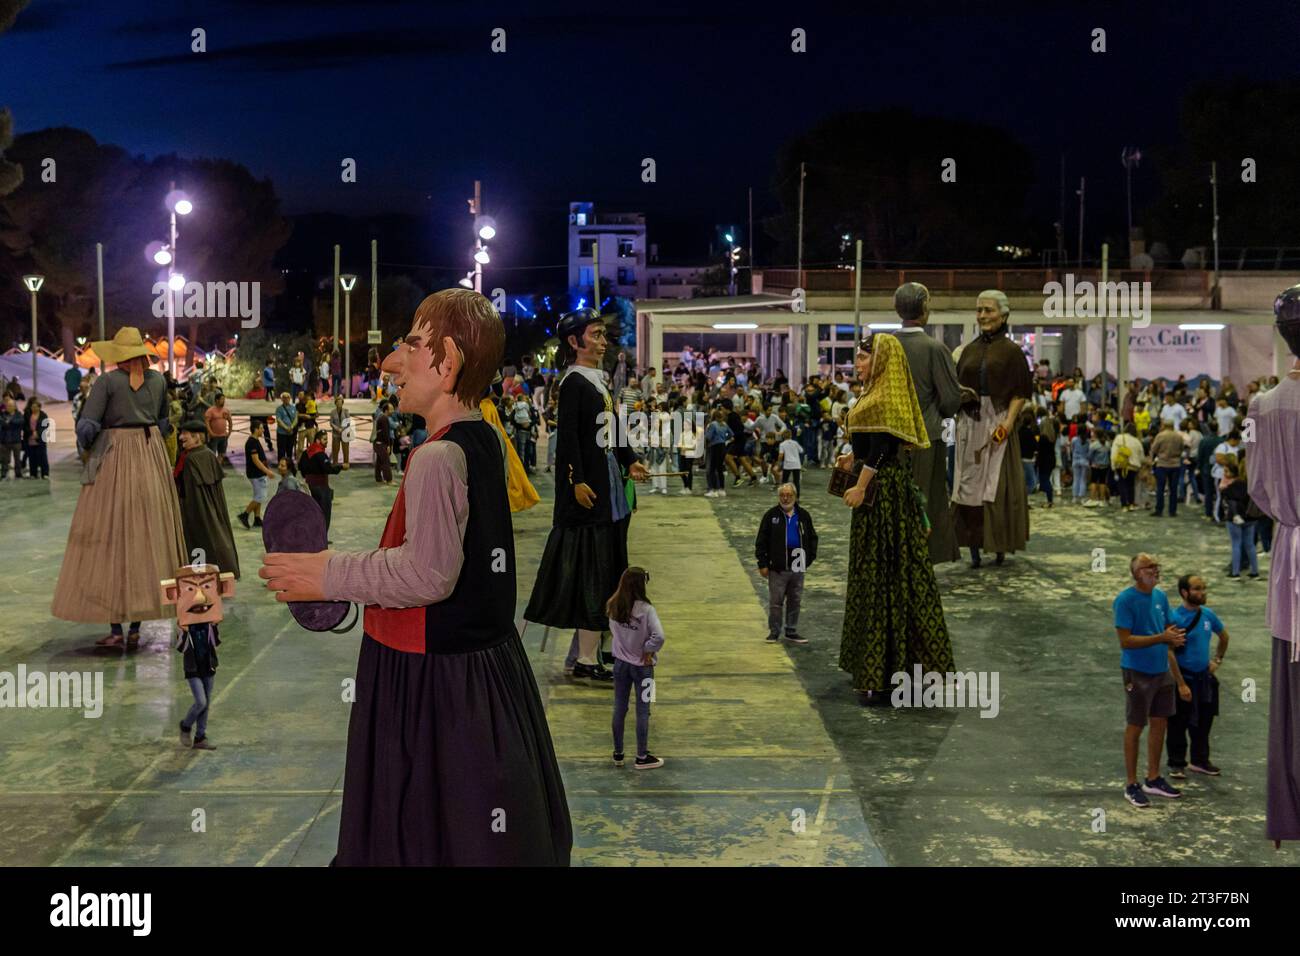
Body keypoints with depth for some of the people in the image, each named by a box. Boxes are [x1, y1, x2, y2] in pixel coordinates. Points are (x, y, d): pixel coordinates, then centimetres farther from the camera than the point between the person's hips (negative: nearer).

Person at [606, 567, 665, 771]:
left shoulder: (613, 607, -9)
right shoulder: (645, 610, -23)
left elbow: (612, 629, 1)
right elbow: (658, 637, -30)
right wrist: (648, 651, -14)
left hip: (620, 663, 5)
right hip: (641, 666, -4)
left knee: (619, 709, 16)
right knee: (642, 712, 9)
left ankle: (618, 754, 28)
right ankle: (642, 758, 19)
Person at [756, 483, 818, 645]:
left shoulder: (803, 516, 7)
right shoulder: (771, 515, -3)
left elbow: (812, 538, 16)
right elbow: (761, 540, -4)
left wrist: (810, 558, 7)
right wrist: (763, 563, -8)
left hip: (798, 567, 4)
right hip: (778, 566, -3)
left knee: (795, 601, 11)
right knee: (775, 601, 1)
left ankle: (792, 632, 21)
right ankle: (774, 632, 11)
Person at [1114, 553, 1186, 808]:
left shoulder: (1160, 596, 5)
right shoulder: (1125, 600, -16)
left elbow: (1169, 629, 14)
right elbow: (1125, 641, -20)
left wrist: (1175, 637, -9)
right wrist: (1161, 638, -25)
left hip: (1162, 670, 7)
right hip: (1137, 672, -7)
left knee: (1160, 723, 14)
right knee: (1134, 728, 3)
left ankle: (1153, 779, 28)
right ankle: (1131, 785, 13)